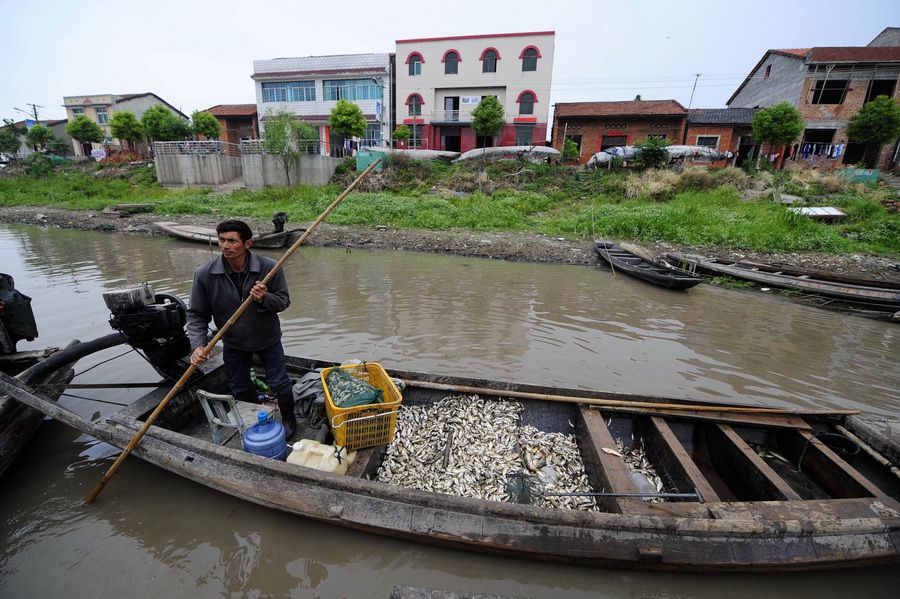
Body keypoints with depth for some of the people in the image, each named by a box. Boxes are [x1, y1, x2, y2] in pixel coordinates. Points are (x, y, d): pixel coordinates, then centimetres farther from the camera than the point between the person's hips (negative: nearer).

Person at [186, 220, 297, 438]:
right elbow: (197, 315, -10)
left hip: (267, 339, -2)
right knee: (240, 390, 17)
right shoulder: (204, 274, -17)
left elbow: (284, 300, -11)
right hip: (233, 344, 2)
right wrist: (197, 345, -23)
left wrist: (264, 299, -33)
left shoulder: (269, 267, -21)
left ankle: (288, 419, 37)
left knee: (280, 384, 8)